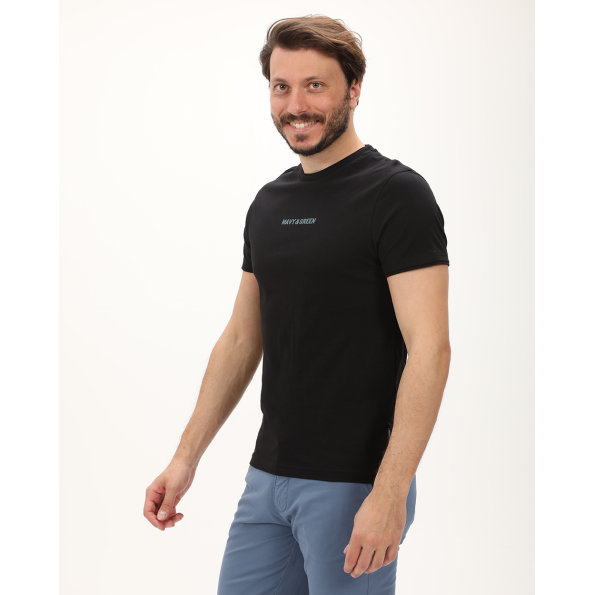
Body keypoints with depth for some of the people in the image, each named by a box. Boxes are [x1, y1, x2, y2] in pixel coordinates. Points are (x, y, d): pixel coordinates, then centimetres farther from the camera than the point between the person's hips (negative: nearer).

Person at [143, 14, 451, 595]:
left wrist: (390, 494, -24)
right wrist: (186, 456, 11)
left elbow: (429, 348, -18)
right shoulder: (269, 203, 11)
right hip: (268, 477, 7)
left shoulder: (397, 194, -12)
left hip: (354, 485, -7)